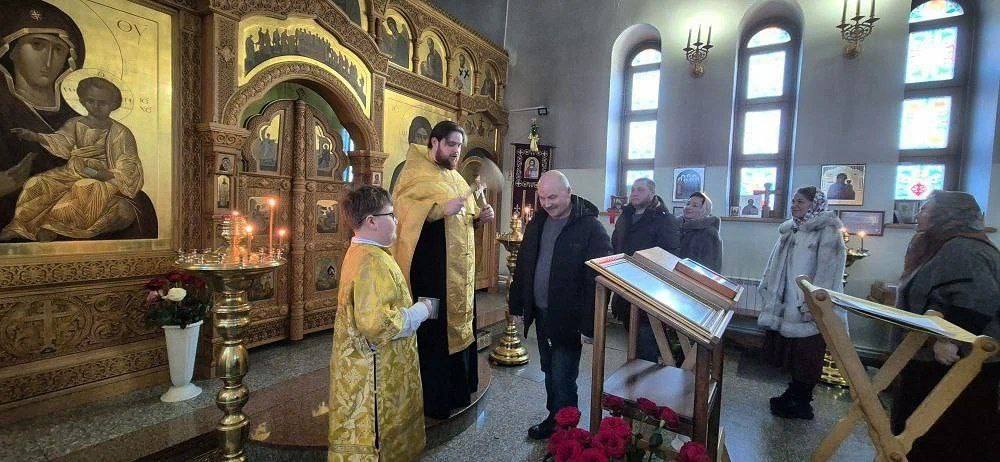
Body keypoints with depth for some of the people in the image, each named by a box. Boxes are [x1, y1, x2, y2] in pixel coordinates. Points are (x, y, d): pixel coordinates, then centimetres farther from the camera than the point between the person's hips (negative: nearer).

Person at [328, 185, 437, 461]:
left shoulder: (359, 253, 8)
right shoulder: (373, 262, -26)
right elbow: (377, 322, -32)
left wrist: (413, 308, 14)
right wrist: (421, 311, -19)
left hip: (363, 365, 10)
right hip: (374, 373, -10)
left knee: (368, 431, 24)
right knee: (373, 438, 8)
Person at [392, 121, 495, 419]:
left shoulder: (455, 177, 17)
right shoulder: (416, 174, -8)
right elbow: (403, 211, -21)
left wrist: (479, 217, 3)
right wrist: (441, 209, -30)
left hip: (461, 270, 9)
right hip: (431, 269, -8)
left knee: (459, 325, 16)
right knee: (433, 333, 0)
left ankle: (456, 390, 32)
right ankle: (432, 400, 16)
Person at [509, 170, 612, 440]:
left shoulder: (590, 228, -14)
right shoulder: (537, 222, 6)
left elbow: (598, 279, -17)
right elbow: (523, 266, 12)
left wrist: (590, 324, -19)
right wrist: (517, 306, 12)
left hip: (569, 318, -6)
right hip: (540, 313, 6)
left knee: (562, 379, 1)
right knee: (550, 373, 19)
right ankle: (553, 418, 38)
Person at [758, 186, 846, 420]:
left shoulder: (827, 232, -9)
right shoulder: (790, 231, 13)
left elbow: (828, 270, -17)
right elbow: (776, 265, 17)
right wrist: (768, 292, 15)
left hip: (809, 308, -7)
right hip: (787, 304, 7)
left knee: (806, 356, 4)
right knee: (790, 352, 14)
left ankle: (800, 403, 17)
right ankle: (794, 395, 28)